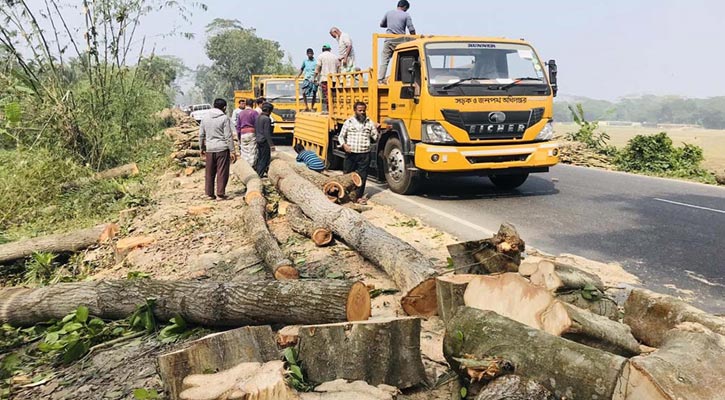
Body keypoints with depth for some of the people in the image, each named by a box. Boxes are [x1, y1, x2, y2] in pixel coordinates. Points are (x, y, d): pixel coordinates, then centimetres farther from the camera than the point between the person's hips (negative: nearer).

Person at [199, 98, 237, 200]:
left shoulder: (205, 118, 8)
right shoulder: (224, 118, -7)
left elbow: (201, 135, 12)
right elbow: (228, 136, -10)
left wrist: (202, 148, 23)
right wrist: (232, 151, -6)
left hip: (209, 149, 5)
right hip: (222, 149, -5)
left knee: (210, 172, 12)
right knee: (222, 172, 2)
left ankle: (210, 194, 18)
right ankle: (220, 194, 2)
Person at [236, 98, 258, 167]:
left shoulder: (241, 113, 10)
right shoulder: (254, 112, -5)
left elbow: (238, 126, 11)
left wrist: (239, 137, 18)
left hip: (243, 134, 4)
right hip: (252, 133, -4)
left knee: (244, 152, 10)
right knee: (252, 151, -2)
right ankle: (252, 166, -4)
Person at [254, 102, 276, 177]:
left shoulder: (258, 117, 9)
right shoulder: (266, 119, -17)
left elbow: (255, 130, 15)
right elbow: (267, 133, -20)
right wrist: (271, 144, -18)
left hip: (258, 141, 9)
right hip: (265, 141, -9)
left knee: (260, 158, 18)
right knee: (264, 159, -1)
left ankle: (257, 173, 24)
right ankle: (259, 175, 0)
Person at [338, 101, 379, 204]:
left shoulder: (369, 123, 5)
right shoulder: (349, 122, 3)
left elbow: (375, 137, 6)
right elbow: (341, 136, 7)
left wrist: (375, 129, -9)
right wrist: (344, 145, -10)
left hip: (364, 154, 0)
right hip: (351, 154, 0)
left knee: (362, 176, 3)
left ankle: (359, 196, 12)